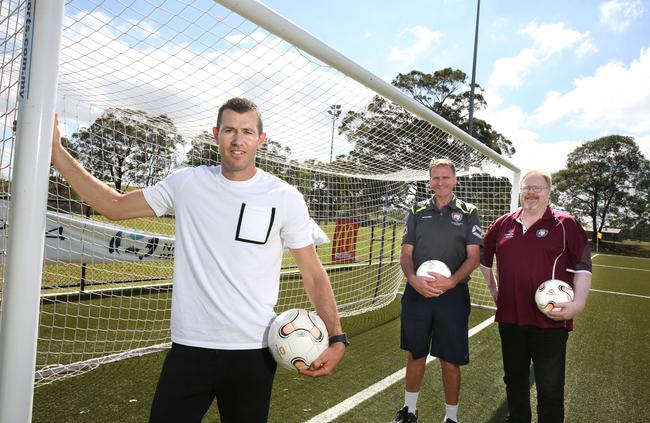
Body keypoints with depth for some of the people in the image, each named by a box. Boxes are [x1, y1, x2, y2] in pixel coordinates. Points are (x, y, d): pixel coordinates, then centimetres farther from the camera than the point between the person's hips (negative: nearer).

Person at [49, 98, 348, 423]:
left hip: (254, 353, -1)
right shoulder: (185, 183, 1)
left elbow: (314, 273, -2)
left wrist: (336, 337, -12)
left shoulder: (285, 198, -5)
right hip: (188, 348, 1)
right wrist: (56, 151, 7)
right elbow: (114, 206, 10)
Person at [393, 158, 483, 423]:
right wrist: (413, 279, -15)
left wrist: (451, 282, -20)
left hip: (453, 294, -2)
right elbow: (406, 253, 5)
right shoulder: (417, 212, 8)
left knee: (450, 360, 6)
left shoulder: (468, 213, 3)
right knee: (415, 354, 14)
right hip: (416, 292, 2)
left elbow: (473, 257, -3)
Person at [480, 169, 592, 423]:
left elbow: (582, 267, -5)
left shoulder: (565, 224, -4)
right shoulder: (503, 224, 7)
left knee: (550, 388, 6)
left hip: (550, 320, -4)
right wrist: (494, 289, 16)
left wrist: (578, 303, -16)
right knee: (514, 380, 21)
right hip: (509, 318, 4)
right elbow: (484, 258, 20)